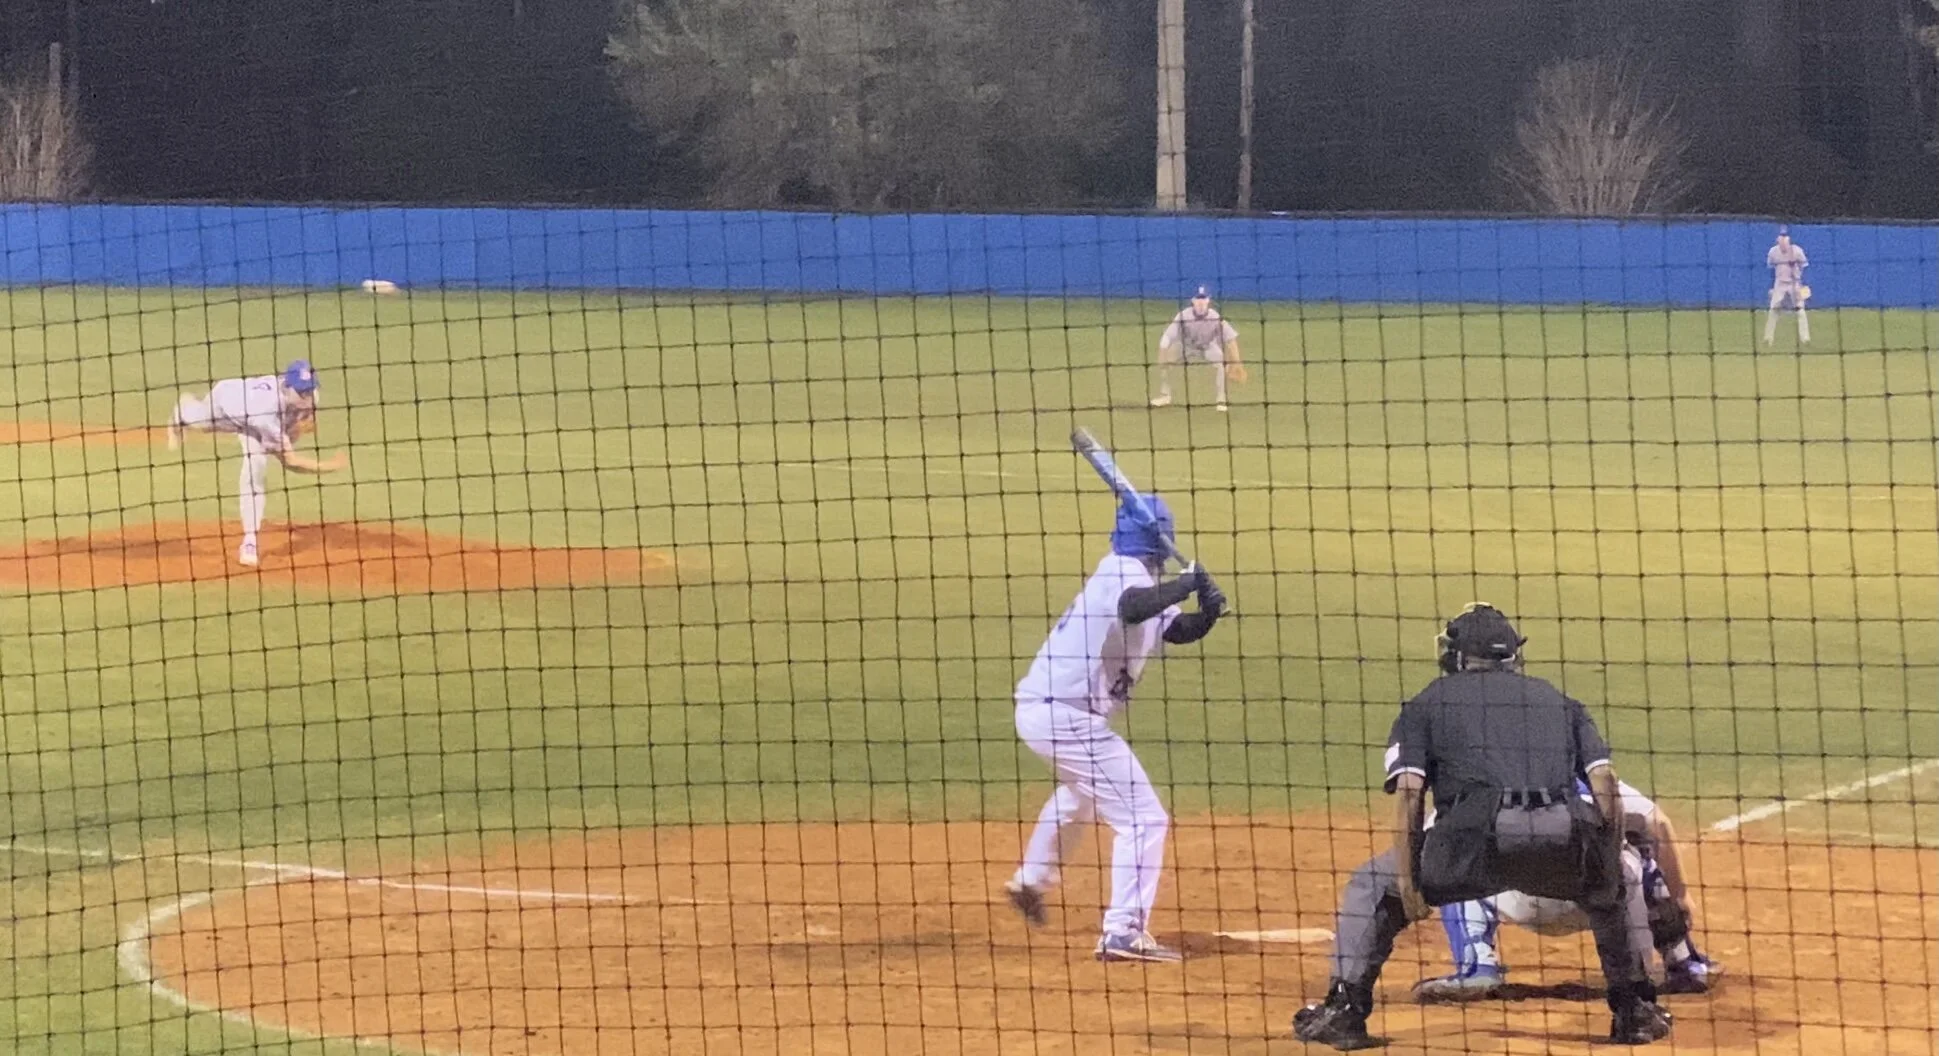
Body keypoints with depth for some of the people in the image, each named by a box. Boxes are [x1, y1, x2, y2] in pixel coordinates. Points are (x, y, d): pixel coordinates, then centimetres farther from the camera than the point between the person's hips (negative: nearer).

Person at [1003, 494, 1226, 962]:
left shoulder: (1131, 573, 16)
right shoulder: (1124, 572, -13)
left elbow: (1178, 629, 17)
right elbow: (1131, 609, -37)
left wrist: (1207, 612, -3)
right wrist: (1186, 584, -26)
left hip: (1039, 711, 11)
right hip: (1064, 716, -11)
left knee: (1080, 793, 39)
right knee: (1143, 818, -10)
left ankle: (1031, 880, 55)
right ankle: (1123, 933, -16)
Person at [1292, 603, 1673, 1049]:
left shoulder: (1428, 703, 24)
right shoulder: (1559, 701, 31)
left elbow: (1408, 793, 8)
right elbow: (1606, 786, 16)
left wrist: (1407, 881, 6)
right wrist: (1608, 868, 21)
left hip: (1475, 834, -2)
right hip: (1564, 838, 2)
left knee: (1370, 886, 23)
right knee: (1620, 887, 35)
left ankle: (1343, 1011, 13)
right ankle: (1636, 1009, 29)